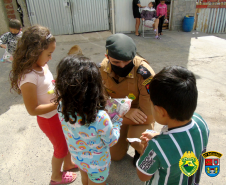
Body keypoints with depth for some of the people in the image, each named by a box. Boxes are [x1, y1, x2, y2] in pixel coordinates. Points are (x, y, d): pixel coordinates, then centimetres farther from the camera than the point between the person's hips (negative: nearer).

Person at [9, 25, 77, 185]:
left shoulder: (41, 65, -9)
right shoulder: (28, 77, -33)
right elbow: (33, 110, -27)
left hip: (59, 112, 7)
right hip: (49, 119, -7)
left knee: (67, 140, 28)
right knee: (61, 147, 18)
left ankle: (68, 163, 58)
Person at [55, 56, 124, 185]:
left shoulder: (62, 107, -27)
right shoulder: (100, 118, -43)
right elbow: (112, 141, -22)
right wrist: (118, 119, -9)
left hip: (77, 157, 5)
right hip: (96, 164, -4)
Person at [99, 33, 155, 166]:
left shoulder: (145, 74, -36)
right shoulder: (101, 69, -23)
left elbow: (147, 117, -30)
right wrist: (126, 112, -30)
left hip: (142, 114, -3)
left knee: (136, 138, -35)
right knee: (116, 156, 10)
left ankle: (143, 151, 2)